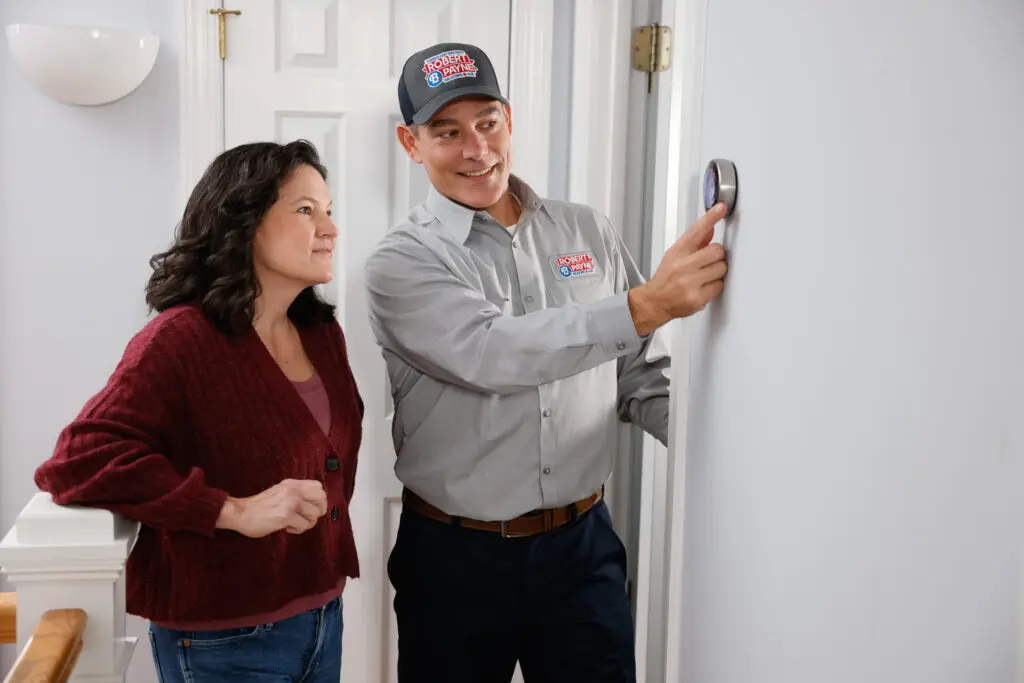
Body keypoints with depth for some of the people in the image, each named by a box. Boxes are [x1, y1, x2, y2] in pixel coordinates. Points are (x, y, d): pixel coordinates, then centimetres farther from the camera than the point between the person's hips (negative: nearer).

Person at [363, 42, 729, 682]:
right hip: (455, 557, -2)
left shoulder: (590, 233, 3)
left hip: (584, 544, 3)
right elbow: (492, 354, -27)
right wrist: (650, 304, -33)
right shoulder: (402, 263, -9)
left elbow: (644, 377, 7)